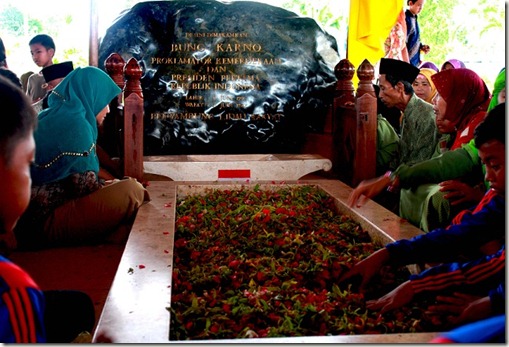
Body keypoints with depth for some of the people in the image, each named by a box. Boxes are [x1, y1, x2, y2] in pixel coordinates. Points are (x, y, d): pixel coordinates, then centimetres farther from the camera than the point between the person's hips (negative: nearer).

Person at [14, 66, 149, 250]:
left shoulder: (52, 116, 13)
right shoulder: (76, 123, -15)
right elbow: (85, 185, -15)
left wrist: (107, 185, 14)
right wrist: (120, 187, 3)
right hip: (46, 220, -10)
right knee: (132, 191, -18)